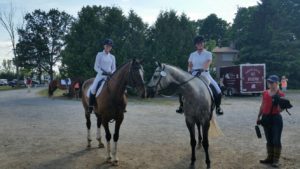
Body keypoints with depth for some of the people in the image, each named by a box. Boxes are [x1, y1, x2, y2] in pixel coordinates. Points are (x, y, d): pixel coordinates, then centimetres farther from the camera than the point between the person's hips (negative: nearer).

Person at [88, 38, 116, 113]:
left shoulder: (112, 57, 13)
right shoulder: (99, 55, 4)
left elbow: (114, 68, 13)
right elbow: (96, 67, 0)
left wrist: (111, 73, -9)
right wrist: (102, 72, -16)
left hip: (110, 76, 3)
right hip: (100, 75, -2)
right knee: (93, 88, -24)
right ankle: (90, 106, -11)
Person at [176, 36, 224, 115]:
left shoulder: (208, 54, 1)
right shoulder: (192, 55, 11)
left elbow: (207, 64, -15)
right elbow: (189, 66, 9)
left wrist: (201, 70, -33)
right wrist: (189, 71, -13)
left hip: (205, 75, -2)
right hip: (194, 76, 2)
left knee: (217, 91, -17)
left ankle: (218, 107, 7)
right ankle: (181, 106, 7)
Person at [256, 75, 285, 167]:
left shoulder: (280, 94, -8)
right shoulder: (265, 93, 7)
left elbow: (279, 110, -11)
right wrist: (259, 116, 14)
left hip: (276, 118, -5)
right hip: (266, 118, 5)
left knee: (276, 140, 0)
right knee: (269, 140, 14)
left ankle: (276, 160, 11)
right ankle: (270, 158, 24)